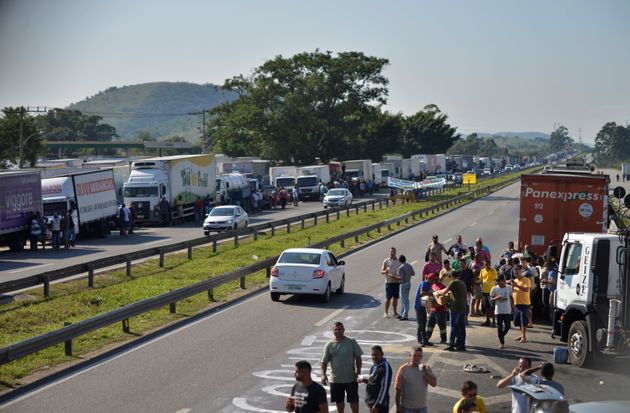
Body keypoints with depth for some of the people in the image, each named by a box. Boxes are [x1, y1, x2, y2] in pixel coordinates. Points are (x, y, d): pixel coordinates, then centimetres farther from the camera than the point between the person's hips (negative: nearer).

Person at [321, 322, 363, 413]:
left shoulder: (351, 342, -5)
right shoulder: (329, 345, -3)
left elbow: (358, 358, -1)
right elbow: (324, 361, -1)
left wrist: (357, 372, -8)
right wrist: (323, 374, -15)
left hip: (351, 378, -1)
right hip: (335, 379, 1)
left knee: (353, 400, 5)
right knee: (339, 401, 13)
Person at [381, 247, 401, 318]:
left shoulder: (399, 261, 8)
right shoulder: (386, 261, -1)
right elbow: (381, 271, -2)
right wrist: (385, 271, -25)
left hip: (397, 281, 4)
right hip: (389, 281, -3)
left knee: (395, 298, 10)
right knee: (388, 298, -3)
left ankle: (395, 312, 20)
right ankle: (386, 313, 5)